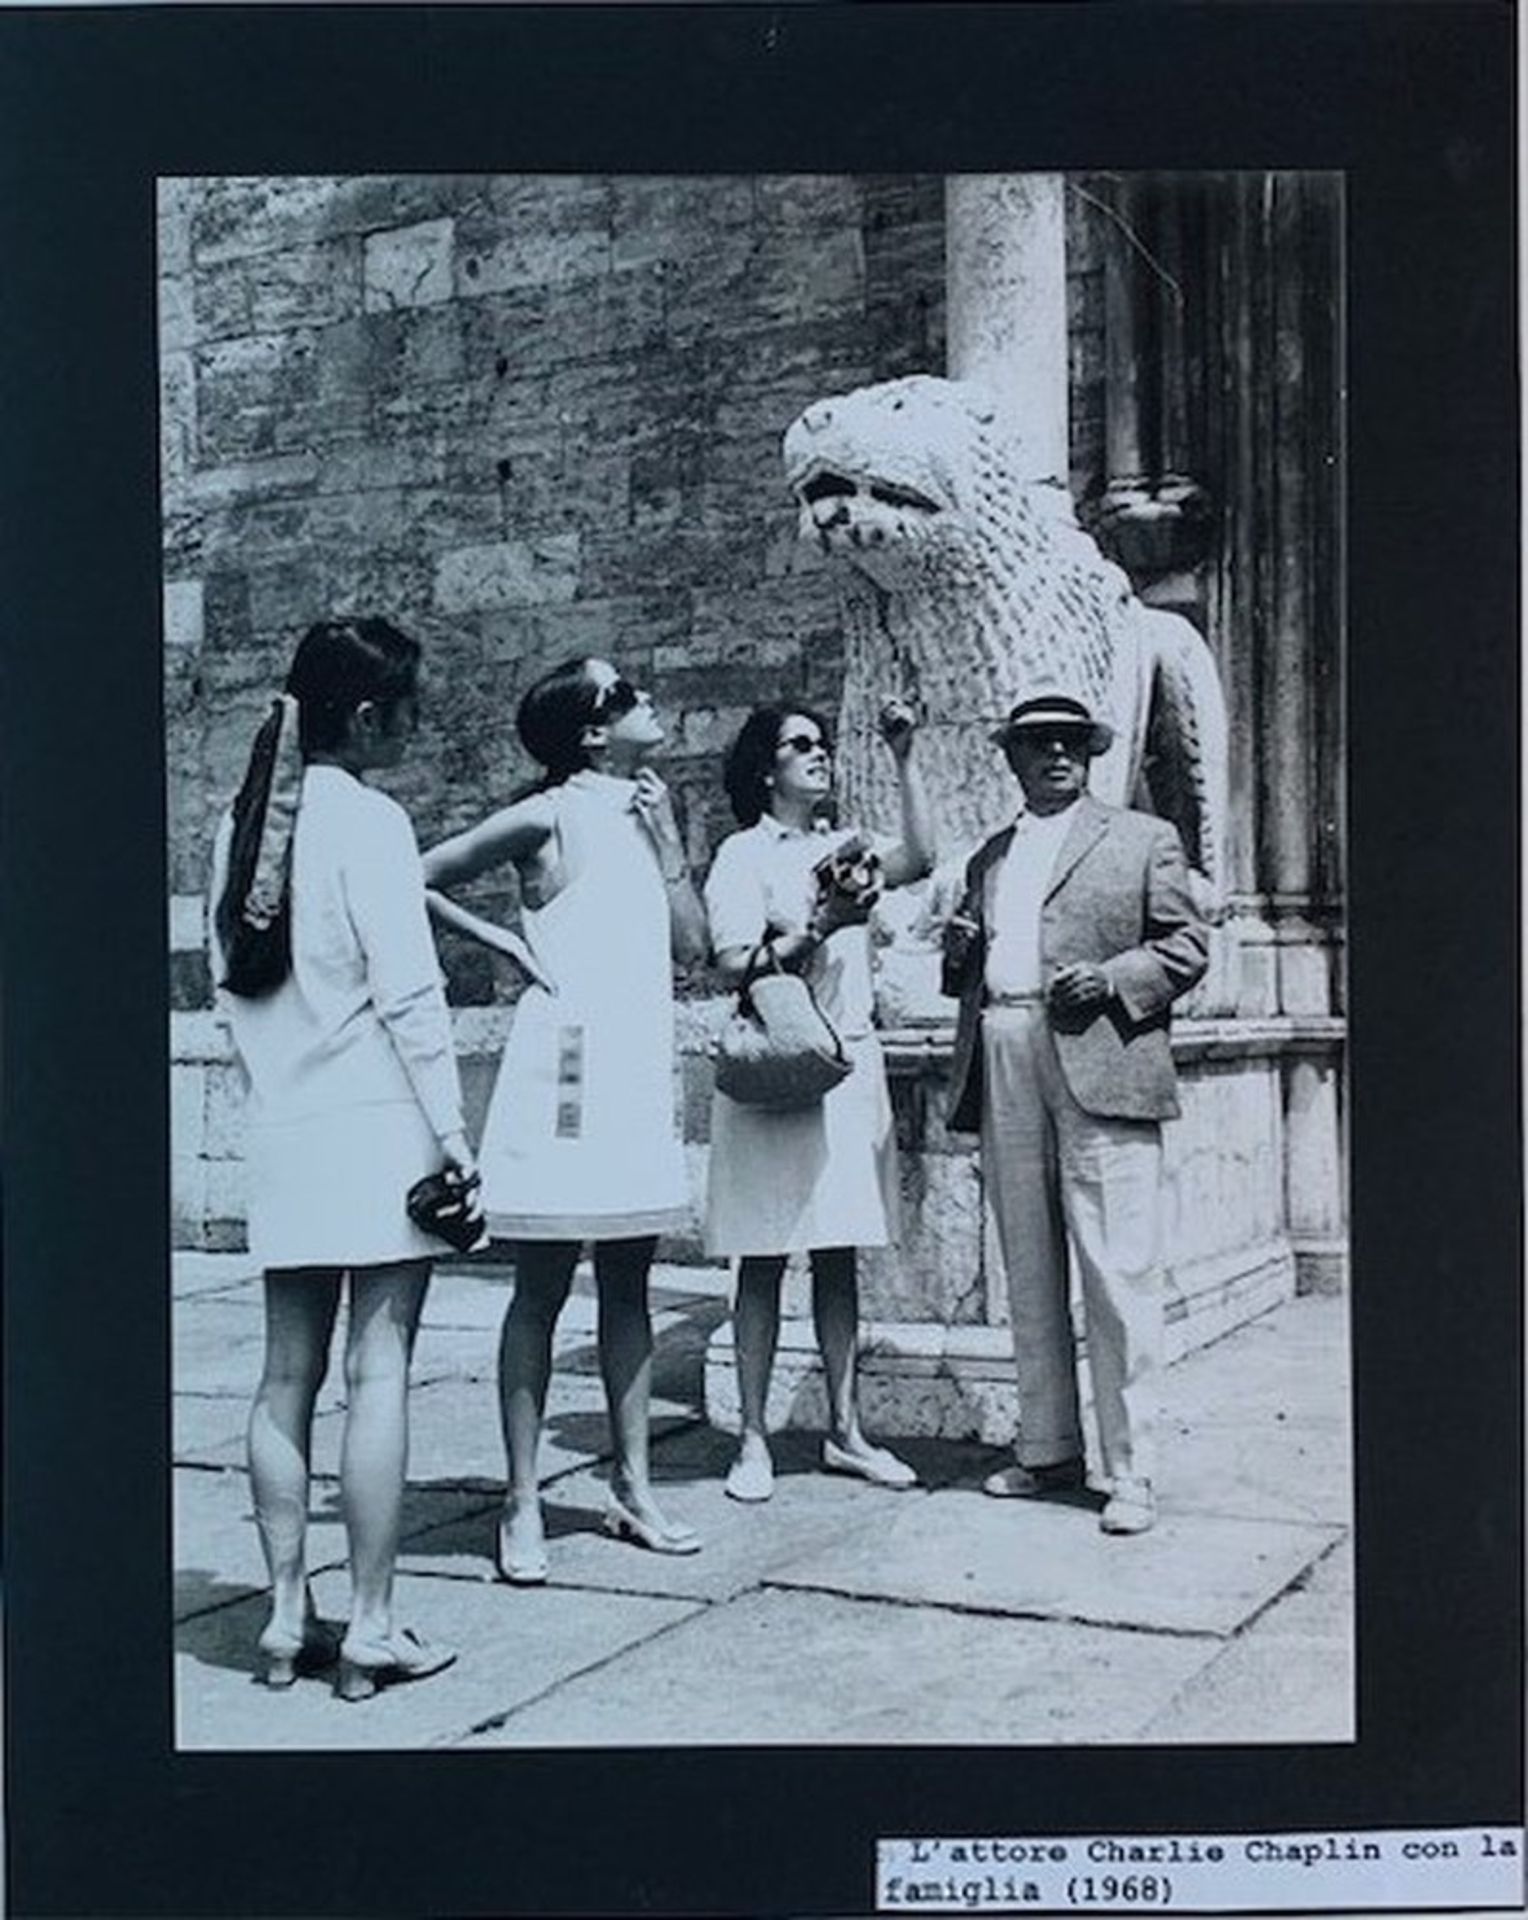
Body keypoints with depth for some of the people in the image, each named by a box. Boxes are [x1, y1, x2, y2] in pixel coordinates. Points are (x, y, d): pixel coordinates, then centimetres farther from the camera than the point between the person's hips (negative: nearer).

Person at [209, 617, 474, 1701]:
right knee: (378, 1370, -3)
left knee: (289, 1374, 9)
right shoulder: (367, 819, -10)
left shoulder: (244, 821, 11)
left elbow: (230, 980, 14)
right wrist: (451, 1127, -9)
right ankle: (371, 1630, 2)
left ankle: (288, 1617, 16)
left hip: (282, 1129, 7)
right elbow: (407, 990, -13)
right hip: (376, 1123, -7)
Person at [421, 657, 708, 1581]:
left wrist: (666, 838, 3)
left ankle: (634, 1488, 19)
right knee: (542, 1288, 0)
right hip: (567, 1061, -6)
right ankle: (523, 1503, 7)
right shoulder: (550, 815, -6)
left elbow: (692, 942, 8)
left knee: (629, 1285, 11)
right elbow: (420, 881, -7)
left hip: (642, 1070, 7)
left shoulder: (648, 811, 13)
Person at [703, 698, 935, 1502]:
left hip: (850, 1065, 5)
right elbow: (734, 965, -9)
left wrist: (905, 759, -5)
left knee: (839, 1255, 9)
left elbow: (920, 858, -3)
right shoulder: (744, 853, 0)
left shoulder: (845, 847, 15)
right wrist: (819, 927, -18)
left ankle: (844, 1430, 16)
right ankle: (753, 1441, 5)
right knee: (763, 1259, -1)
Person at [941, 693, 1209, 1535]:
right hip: (1004, 1073, 5)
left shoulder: (1143, 839, 10)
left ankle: (1131, 1473, -3)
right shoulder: (988, 857, 23)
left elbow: (1187, 945, 5)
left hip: (1098, 1070, -5)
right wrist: (958, 951, 4)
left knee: (1117, 1276, -8)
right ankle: (1048, 1451, 18)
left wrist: (1112, 979, -12)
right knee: (1028, 1276, 9)